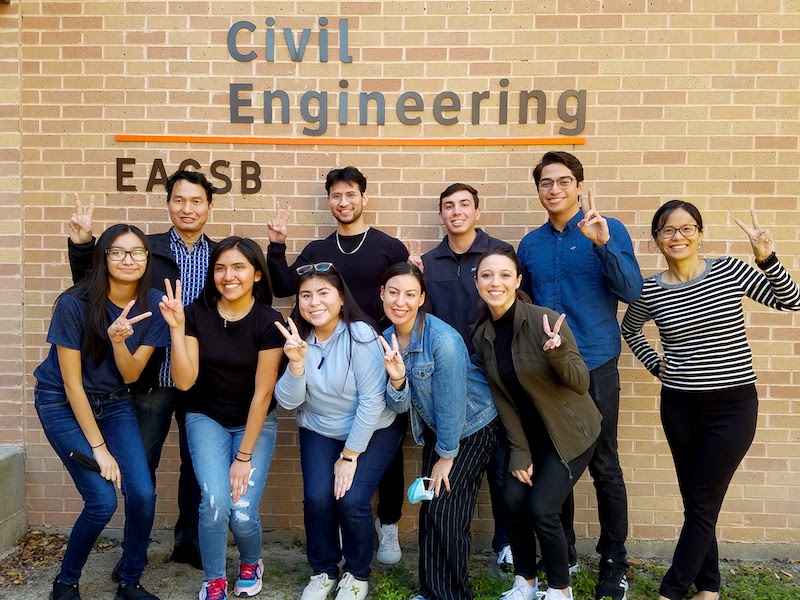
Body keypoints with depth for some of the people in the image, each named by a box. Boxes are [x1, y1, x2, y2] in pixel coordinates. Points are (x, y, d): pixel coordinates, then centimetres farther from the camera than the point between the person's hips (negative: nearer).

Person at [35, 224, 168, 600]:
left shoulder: (152, 306, -11)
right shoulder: (75, 304, -22)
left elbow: (131, 375, -9)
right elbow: (72, 382, -17)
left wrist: (118, 339, -30)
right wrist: (99, 447, -15)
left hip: (114, 403, 4)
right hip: (63, 403, -4)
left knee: (143, 494, -10)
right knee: (103, 502, -12)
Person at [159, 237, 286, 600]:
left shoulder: (268, 321, -16)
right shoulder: (196, 314, -10)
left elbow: (262, 392, -15)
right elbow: (184, 381, -14)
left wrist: (244, 456, -14)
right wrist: (176, 327, -26)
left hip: (255, 423, -1)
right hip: (206, 419, 1)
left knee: (242, 512, -14)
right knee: (215, 500, -21)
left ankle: (251, 564, 24)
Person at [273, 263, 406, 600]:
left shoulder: (360, 335, -22)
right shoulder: (297, 338, -8)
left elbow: (372, 401, -22)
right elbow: (287, 402, -12)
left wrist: (349, 456, -17)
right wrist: (296, 362, -30)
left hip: (373, 431, -3)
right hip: (319, 431, 4)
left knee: (351, 499, -17)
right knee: (317, 496, -15)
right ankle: (323, 571, 13)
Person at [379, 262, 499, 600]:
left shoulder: (443, 340, -29)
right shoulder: (387, 339, -7)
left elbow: (451, 403, -23)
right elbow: (399, 406, -9)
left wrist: (446, 457, -14)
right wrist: (396, 379, -30)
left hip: (473, 427, -6)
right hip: (434, 429, 6)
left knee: (446, 511, -5)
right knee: (429, 508, 7)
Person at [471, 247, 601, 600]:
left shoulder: (546, 321, -23)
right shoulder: (481, 335, -6)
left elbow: (581, 384, -19)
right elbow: (502, 398, -3)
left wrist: (558, 354, -39)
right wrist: (519, 452, -6)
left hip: (570, 432, -4)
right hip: (529, 434, 5)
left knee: (542, 508, -12)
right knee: (513, 501, -7)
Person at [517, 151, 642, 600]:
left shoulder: (609, 230, -3)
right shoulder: (530, 244, 10)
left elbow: (632, 291, -15)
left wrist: (601, 242, -27)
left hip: (595, 367, -4)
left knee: (604, 467, 2)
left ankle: (615, 563, 18)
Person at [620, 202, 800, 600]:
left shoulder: (728, 271, -5)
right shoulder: (651, 291, -1)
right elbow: (629, 329, 17)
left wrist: (767, 259, -18)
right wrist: (654, 364, 6)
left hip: (732, 405, -2)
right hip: (679, 407, 2)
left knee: (701, 504, 1)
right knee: (694, 501, 12)